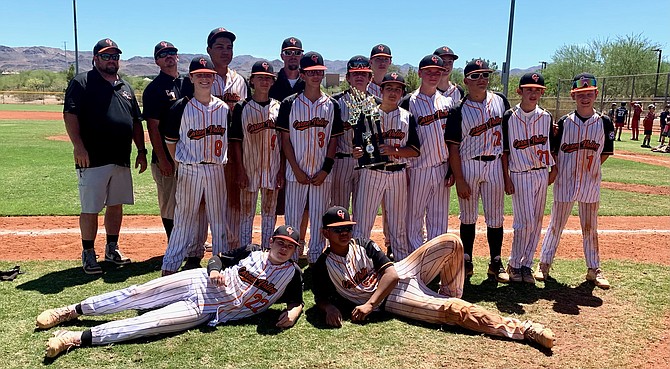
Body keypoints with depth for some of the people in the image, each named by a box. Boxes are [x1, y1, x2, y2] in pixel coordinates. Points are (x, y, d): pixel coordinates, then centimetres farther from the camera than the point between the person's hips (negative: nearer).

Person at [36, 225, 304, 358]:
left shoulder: (292, 273, 1)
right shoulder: (253, 252, 6)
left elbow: (297, 300, 9)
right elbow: (218, 257, 12)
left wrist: (293, 312, -15)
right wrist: (214, 269, -11)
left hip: (208, 312, -2)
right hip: (199, 281, 3)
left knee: (150, 323, -18)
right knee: (136, 295, -6)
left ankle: (77, 338, -18)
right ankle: (71, 311, 10)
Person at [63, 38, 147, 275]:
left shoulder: (125, 87, 18)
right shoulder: (82, 82, -1)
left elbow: (136, 122, 20)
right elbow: (70, 115, -11)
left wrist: (141, 151, 13)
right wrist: (79, 146, -21)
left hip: (122, 160, 6)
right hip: (93, 160, -6)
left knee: (116, 206, 13)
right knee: (90, 209, 0)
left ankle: (112, 249, 26)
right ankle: (88, 254, 12)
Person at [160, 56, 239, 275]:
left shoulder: (224, 108, 6)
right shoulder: (181, 107, -2)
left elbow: (230, 140, 12)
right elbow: (171, 141, 2)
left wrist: (224, 162, 3)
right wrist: (182, 164, -2)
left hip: (216, 170, 3)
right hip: (189, 171, -3)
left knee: (219, 220, 10)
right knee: (184, 219, 2)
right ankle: (170, 266, 12)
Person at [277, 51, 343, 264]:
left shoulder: (331, 105, 6)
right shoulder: (289, 104, 1)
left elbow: (333, 141, 5)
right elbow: (285, 139, -1)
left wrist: (325, 170, -6)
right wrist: (297, 170, -8)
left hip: (322, 173, 1)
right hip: (296, 172, -1)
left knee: (319, 217, 7)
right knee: (292, 217, 4)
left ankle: (316, 258, 18)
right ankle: (291, 258, 15)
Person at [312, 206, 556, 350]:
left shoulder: (364, 246, 4)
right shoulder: (323, 267, -4)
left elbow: (391, 273, -5)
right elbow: (321, 299, 3)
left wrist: (369, 304, -18)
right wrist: (330, 308, -23)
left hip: (402, 274, 5)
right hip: (391, 300, -5)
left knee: (450, 242, -10)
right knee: (454, 310, -25)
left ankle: (450, 296, 5)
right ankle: (522, 329, -24)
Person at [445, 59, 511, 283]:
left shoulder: (500, 102, 5)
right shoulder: (459, 111, -5)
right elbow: (453, 148, -6)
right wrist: (459, 180, -11)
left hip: (495, 164, 2)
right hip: (468, 166, -2)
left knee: (495, 218, 8)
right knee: (468, 218, 8)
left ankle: (495, 264, 20)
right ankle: (466, 263, 20)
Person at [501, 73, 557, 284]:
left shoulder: (546, 117, 6)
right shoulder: (510, 117, -5)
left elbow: (551, 146, 15)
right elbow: (504, 150, -4)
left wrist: (554, 169, 7)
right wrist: (506, 178, -7)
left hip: (542, 174, 4)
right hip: (520, 175, -4)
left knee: (536, 222, 7)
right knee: (525, 222, -9)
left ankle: (526, 264, 18)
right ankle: (514, 264, 8)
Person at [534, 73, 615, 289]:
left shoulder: (604, 123, 0)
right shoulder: (564, 123, -3)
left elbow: (605, 153, 6)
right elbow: (553, 151, 2)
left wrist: (590, 168, -2)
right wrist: (557, 171, -6)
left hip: (591, 183, 1)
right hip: (564, 182, -1)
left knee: (590, 227, 11)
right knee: (556, 224, 7)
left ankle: (594, 269, 22)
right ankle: (544, 263, 18)